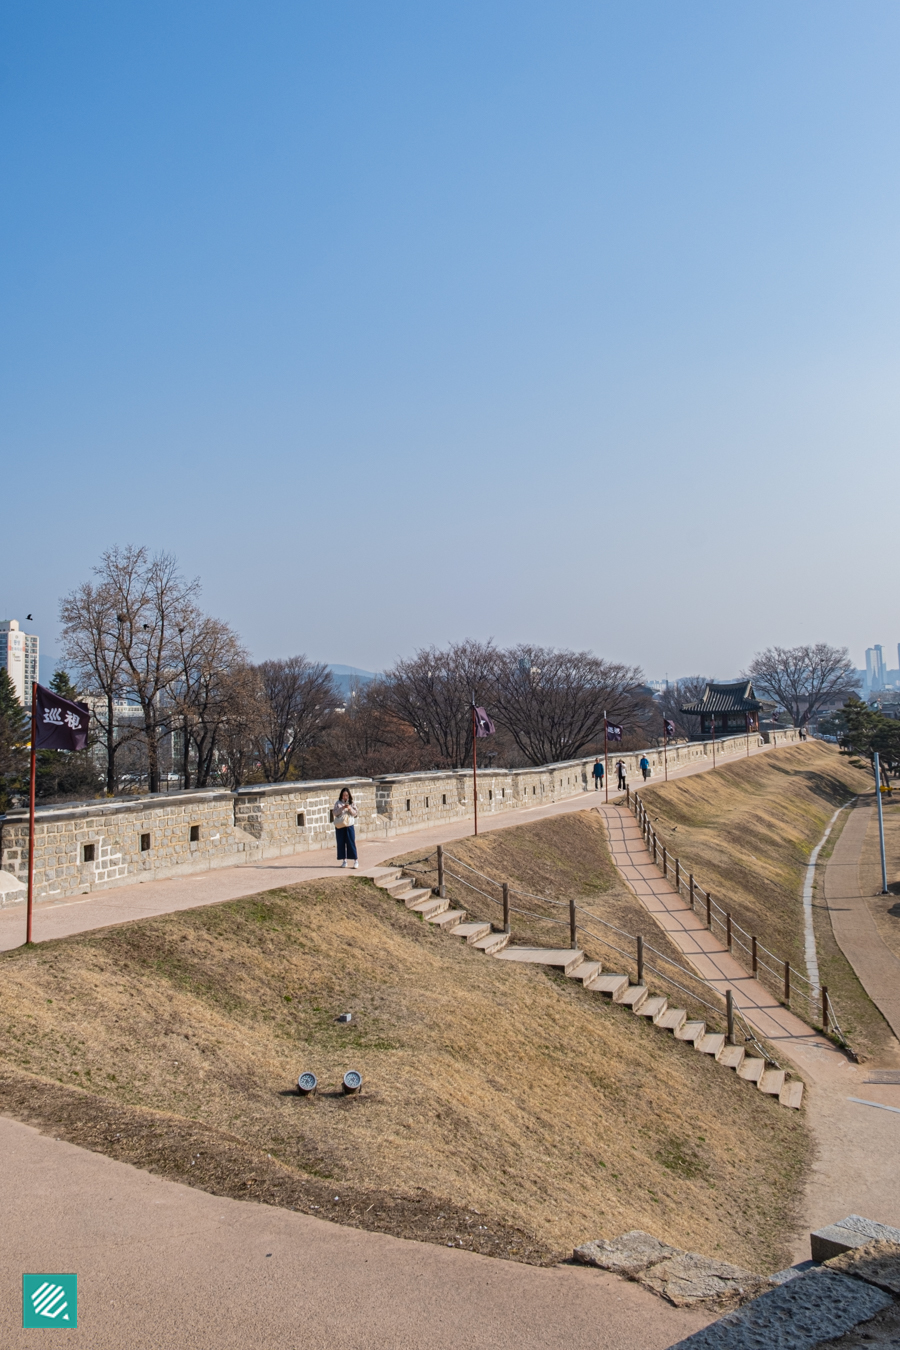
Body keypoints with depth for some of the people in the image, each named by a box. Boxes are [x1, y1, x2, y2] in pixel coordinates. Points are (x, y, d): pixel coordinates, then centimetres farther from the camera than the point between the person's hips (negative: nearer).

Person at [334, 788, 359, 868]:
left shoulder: (351, 803, 6)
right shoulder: (338, 803, 4)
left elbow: (355, 813, 2)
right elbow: (335, 813, -5)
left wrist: (350, 809, -16)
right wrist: (342, 808, -18)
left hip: (349, 825, -1)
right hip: (339, 826, 1)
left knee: (351, 843, -3)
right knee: (341, 843, 3)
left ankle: (356, 860, 2)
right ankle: (344, 860, 14)